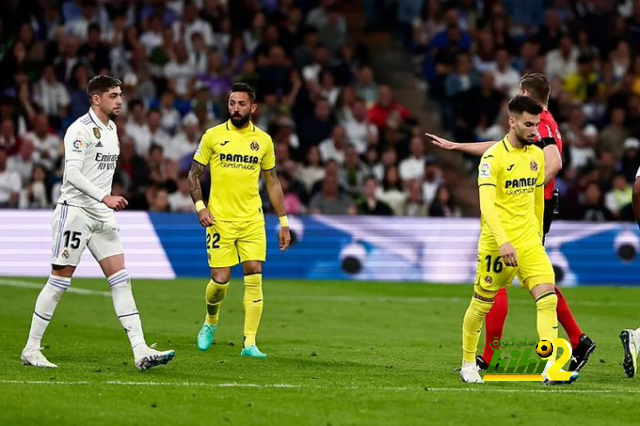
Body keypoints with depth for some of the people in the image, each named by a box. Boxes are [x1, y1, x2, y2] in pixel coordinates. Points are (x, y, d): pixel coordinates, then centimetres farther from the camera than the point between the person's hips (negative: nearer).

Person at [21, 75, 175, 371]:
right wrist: (105, 197, -31)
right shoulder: (80, 130, -13)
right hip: (75, 211, -8)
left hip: (102, 215, 8)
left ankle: (141, 352, -7)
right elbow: (72, 173, -23)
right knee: (60, 281, -3)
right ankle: (31, 349, 7)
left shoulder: (111, 128, 14)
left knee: (121, 280, -1)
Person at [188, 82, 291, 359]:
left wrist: (284, 223, 11)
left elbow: (272, 182, 14)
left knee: (254, 278, -8)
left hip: (252, 221, 2)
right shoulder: (213, 136, 0)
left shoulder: (263, 140, 7)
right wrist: (200, 207, -10)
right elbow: (194, 174, 5)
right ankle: (210, 323, 28)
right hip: (220, 220, -2)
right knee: (220, 280, -4)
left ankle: (249, 344, -5)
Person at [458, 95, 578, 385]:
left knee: (548, 298, -14)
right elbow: (486, 203, -25)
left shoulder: (536, 155, 8)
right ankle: (468, 364, 28)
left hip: (529, 242, 5)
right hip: (497, 244, -5)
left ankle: (551, 368, -19)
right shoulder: (493, 157, -13)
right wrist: (503, 242, -36)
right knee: (482, 305, 8)